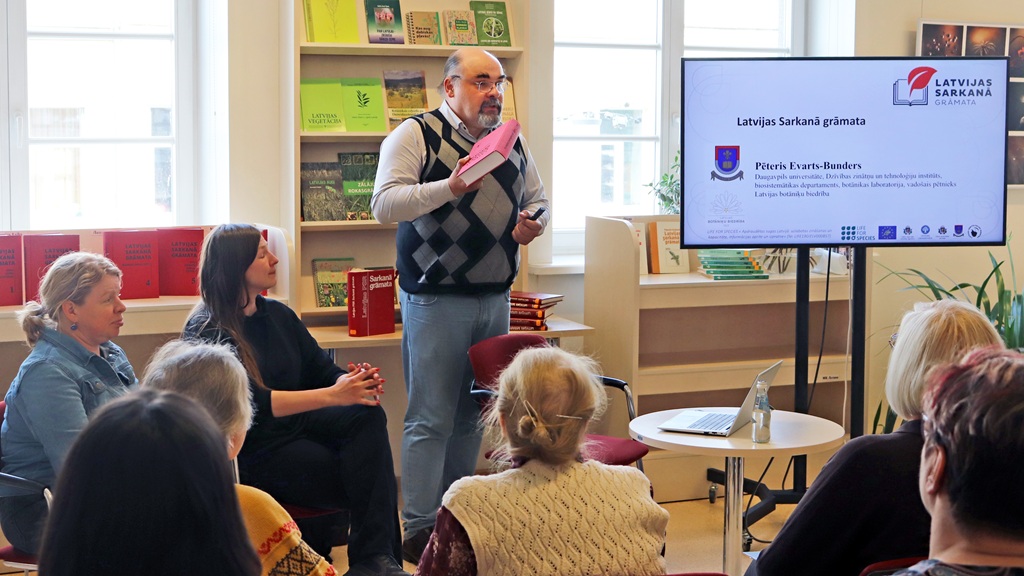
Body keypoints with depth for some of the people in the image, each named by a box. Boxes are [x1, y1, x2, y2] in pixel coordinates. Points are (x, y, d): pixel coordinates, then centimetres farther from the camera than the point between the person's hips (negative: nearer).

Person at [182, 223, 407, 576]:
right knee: (363, 481, -27)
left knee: (367, 417, -25)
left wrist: (354, 383, -17)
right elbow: (249, 403, -23)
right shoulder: (207, 330, -10)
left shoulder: (278, 315, 13)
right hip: (252, 449, -6)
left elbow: (323, 371, 9)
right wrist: (332, 395, -31)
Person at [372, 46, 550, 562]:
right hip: (435, 300, -6)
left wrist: (534, 222, 1)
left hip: (495, 297, 6)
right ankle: (419, 530, 1)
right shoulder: (415, 135, -5)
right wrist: (449, 187, -27)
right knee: (431, 418, -5)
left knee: (473, 415, 11)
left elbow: (538, 198, 24)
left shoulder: (512, 139, 14)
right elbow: (384, 204, -16)